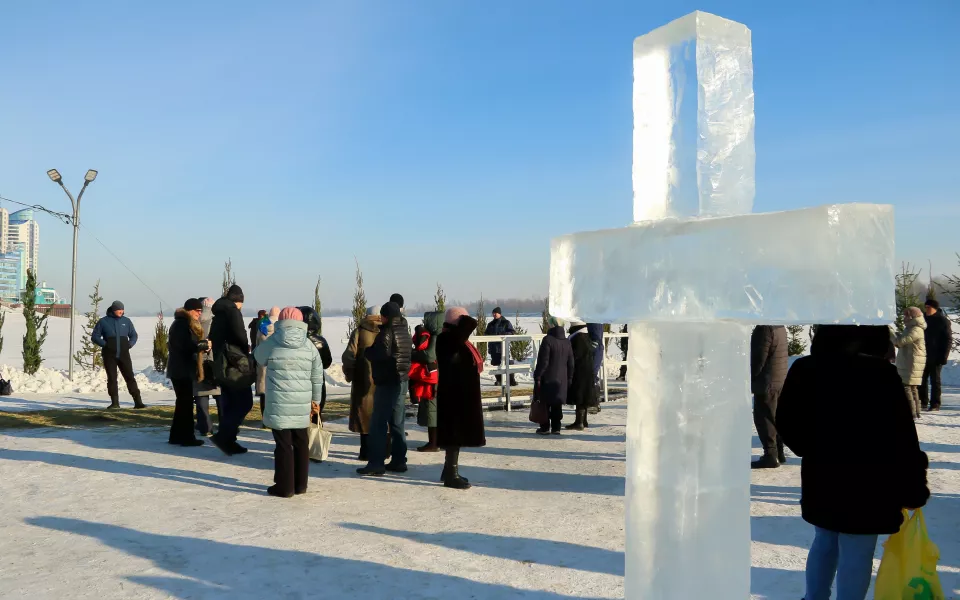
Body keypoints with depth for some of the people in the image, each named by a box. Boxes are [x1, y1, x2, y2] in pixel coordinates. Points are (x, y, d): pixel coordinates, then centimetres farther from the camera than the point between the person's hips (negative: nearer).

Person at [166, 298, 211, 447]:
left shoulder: (187, 323, 19)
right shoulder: (182, 324, -14)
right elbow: (186, 345, -24)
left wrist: (202, 345, 0)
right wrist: (205, 344, -15)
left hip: (181, 369, 10)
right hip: (181, 369, -10)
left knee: (183, 402, 14)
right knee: (186, 402, -6)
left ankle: (177, 435, 20)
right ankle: (186, 437, -2)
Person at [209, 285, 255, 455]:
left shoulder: (218, 314, 18)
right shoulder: (233, 311, -7)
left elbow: (212, 339, 18)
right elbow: (239, 334, -20)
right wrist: (246, 348, -2)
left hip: (220, 363, 9)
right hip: (234, 363, -9)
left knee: (229, 404, 12)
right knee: (245, 401, -6)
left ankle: (228, 441, 13)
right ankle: (222, 436, -14)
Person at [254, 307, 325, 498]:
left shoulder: (272, 343, -5)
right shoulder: (309, 346, 4)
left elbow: (258, 357, 16)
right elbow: (317, 376, 10)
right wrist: (315, 398, 21)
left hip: (279, 404, -3)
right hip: (302, 404, 3)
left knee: (283, 444, 1)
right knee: (301, 443, 13)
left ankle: (284, 487, 5)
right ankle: (300, 484, 20)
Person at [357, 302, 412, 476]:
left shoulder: (387, 333, -13)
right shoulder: (404, 332, 14)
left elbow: (378, 355, -24)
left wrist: (367, 351, -3)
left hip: (387, 382, -9)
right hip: (401, 380, 9)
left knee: (378, 423, -5)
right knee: (397, 423, 12)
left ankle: (376, 463, -5)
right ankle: (399, 461, 16)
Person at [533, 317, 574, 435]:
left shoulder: (548, 340, -14)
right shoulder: (567, 342, 7)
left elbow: (543, 361, -16)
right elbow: (571, 363, 11)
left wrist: (537, 377, -10)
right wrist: (569, 379, 18)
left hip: (547, 379, -6)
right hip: (562, 379, 6)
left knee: (545, 403, 3)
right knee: (557, 404, 10)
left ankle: (545, 428, 6)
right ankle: (556, 428, 13)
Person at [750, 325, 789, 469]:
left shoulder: (764, 329, -20)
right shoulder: (779, 326, 9)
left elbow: (758, 359, -21)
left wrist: (749, 378, -9)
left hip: (767, 383, -10)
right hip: (780, 380, 10)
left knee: (763, 419, -3)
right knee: (775, 418, 16)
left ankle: (771, 456, 0)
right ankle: (779, 453, 24)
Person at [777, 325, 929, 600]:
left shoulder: (804, 369, -3)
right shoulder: (880, 375, -20)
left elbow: (786, 423, 7)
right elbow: (901, 439, -16)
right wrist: (914, 489, -5)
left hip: (819, 480, 6)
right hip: (865, 487, -6)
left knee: (824, 543, 23)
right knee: (856, 556, 6)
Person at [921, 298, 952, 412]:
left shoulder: (943, 321, -7)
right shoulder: (924, 319, 10)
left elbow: (948, 340, -8)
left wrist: (943, 356, -14)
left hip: (936, 357, -6)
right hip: (923, 356, 6)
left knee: (935, 380, 0)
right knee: (922, 380, 8)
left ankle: (935, 404, 6)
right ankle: (923, 402, 18)